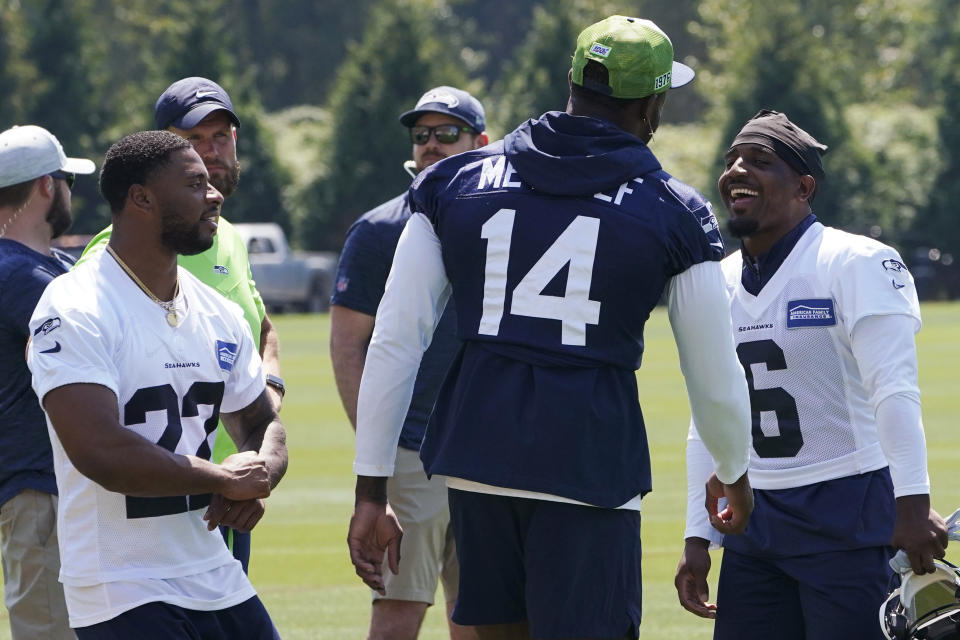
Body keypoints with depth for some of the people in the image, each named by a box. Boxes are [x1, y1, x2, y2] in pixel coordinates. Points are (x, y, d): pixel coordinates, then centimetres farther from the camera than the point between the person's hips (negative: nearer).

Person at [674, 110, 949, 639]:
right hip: (754, 522, 7)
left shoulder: (856, 264, -9)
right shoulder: (720, 282, 12)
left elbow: (895, 392, -18)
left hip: (847, 516, -7)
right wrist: (697, 538, 13)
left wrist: (912, 504, -28)